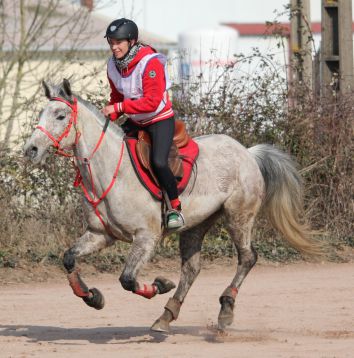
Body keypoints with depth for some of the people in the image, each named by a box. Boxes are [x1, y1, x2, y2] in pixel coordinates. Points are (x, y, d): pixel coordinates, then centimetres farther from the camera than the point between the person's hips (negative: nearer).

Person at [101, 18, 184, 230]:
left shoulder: (150, 63, -25)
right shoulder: (113, 65, -2)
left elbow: (152, 102, -28)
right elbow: (117, 97, 12)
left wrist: (118, 108, -30)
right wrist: (109, 116, -7)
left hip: (160, 119, -8)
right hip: (136, 122, 8)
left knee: (158, 162, -27)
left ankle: (176, 208, -10)